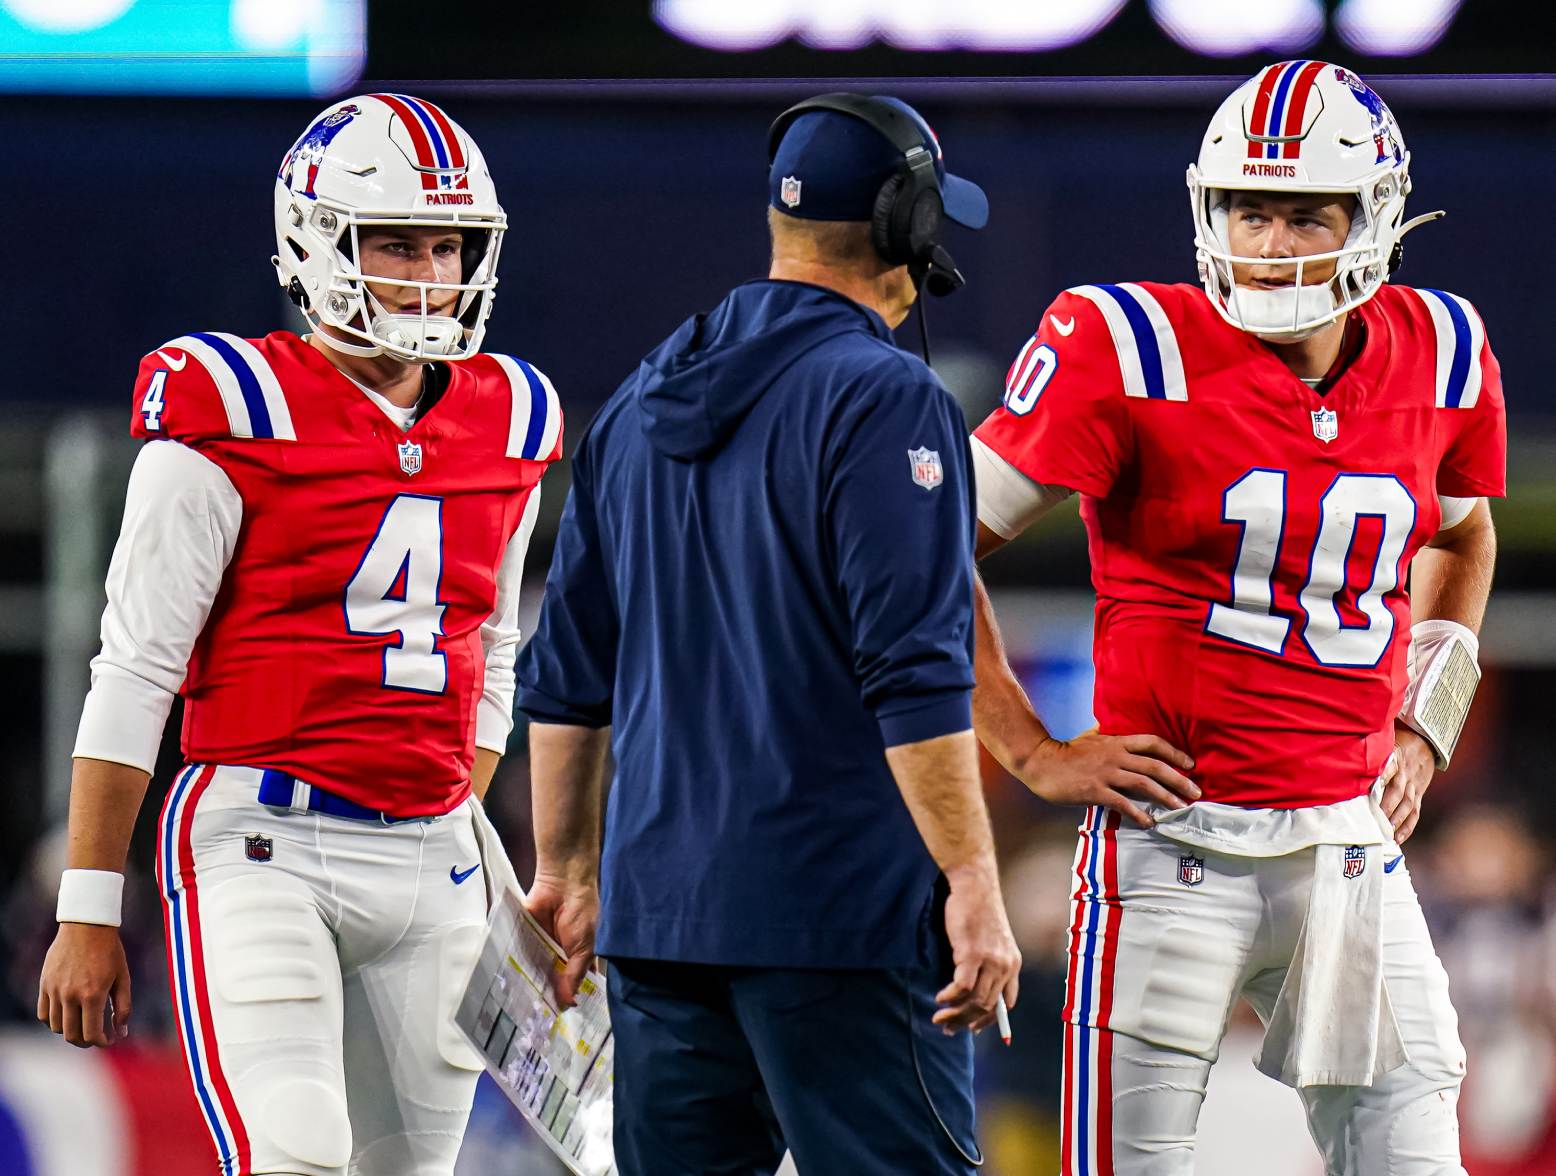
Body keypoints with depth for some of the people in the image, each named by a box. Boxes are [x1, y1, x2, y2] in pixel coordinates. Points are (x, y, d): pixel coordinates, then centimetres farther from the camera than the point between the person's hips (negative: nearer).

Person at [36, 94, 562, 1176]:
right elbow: (134, 674, -6)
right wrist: (88, 912, -8)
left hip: (430, 854, 6)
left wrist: (459, 828, 17)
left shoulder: (506, 422, 11)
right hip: (263, 842, -6)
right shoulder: (237, 416, -7)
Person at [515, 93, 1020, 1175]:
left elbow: (568, 678, 18)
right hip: (836, 915, -7)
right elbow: (914, 679, -17)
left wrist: (568, 868, 26)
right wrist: (973, 884, -14)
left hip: (657, 907, 7)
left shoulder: (643, 404, 14)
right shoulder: (885, 402, -10)